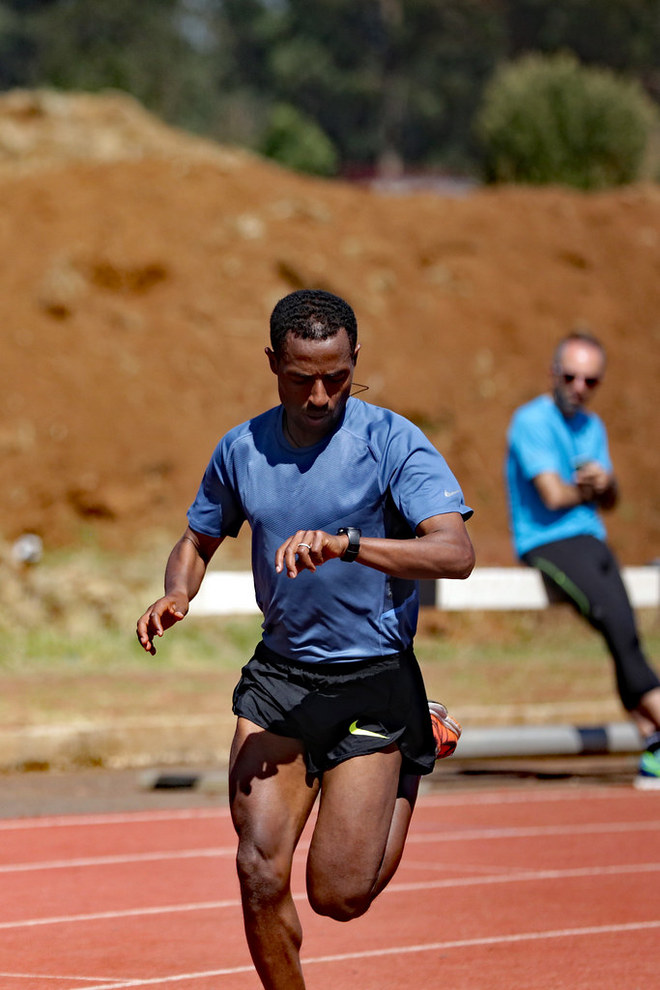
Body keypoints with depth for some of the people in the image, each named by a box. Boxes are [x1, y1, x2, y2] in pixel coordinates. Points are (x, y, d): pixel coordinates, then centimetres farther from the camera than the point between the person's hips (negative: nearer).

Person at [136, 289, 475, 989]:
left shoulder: (392, 443, -11)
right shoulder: (242, 450, 3)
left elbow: (455, 552, -24)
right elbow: (198, 540, 21)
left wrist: (346, 543, -38)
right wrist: (177, 594, -2)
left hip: (374, 683, -4)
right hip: (278, 676, 4)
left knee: (338, 895, -4)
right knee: (261, 873, -13)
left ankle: (418, 750, 24)